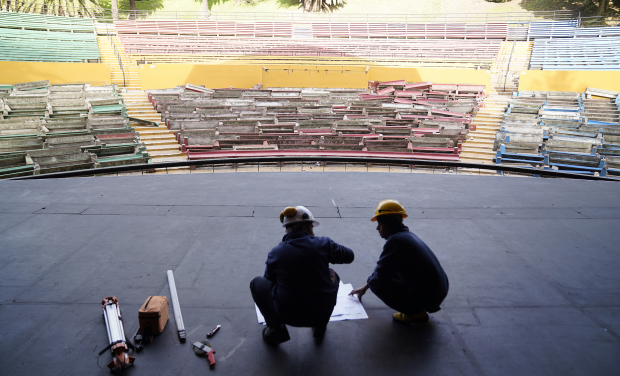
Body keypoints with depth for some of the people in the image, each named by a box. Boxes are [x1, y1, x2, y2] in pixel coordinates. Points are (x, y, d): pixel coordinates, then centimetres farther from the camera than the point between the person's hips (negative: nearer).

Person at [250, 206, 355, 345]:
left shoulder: (275, 253, -9)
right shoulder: (323, 244, -9)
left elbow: (270, 277, 9)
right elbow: (349, 256, 8)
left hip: (289, 316, -1)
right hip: (322, 313, 1)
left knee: (257, 283, 20)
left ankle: (276, 327, 7)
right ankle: (320, 326, 23)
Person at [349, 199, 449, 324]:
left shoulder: (396, 240, -19)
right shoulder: (407, 235, 12)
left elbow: (380, 274, -16)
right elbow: (385, 268, 23)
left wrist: (368, 283, 9)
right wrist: (364, 287, 30)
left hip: (427, 298, -10)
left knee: (376, 283, -8)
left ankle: (416, 312, -2)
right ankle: (418, 308, 16)